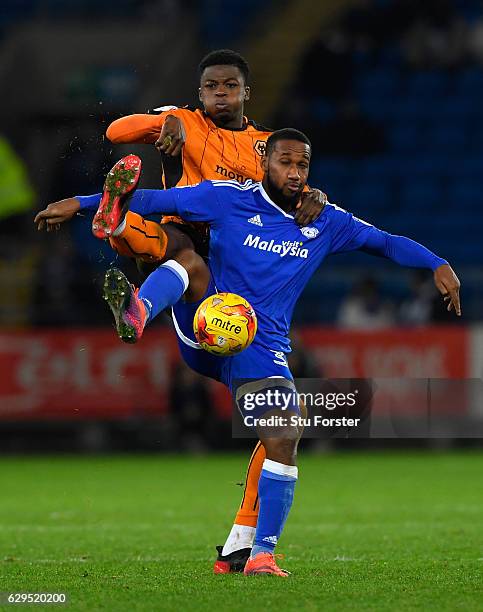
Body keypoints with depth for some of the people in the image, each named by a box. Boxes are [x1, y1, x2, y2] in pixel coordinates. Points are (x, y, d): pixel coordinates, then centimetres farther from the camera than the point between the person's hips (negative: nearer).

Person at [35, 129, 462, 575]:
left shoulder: (325, 222, 11)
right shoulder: (230, 199, 2)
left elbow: (385, 242, 17)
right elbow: (153, 200, 1)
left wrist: (439, 265, 2)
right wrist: (80, 203, -4)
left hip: (262, 351, 2)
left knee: (285, 438, -18)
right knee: (193, 264, -29)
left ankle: (262, 554, -11)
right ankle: (136, 315, -61)